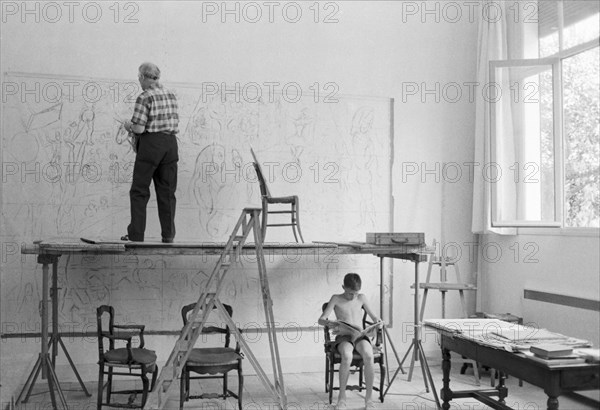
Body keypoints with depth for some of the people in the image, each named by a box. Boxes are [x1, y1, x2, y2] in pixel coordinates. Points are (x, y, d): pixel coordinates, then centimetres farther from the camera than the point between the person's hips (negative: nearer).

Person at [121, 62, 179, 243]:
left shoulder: (144, 97, -10)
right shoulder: (171, 95, 11)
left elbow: (139, 128, -14)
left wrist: (128, 126, 6)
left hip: (150, 144, -6)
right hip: (171, 143, 6)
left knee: (139, 191, 3)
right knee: (167, 191, 8)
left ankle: (136, 234, 4)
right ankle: (168, 235, 8)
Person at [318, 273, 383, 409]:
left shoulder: (361, 298, 12)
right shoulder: (336, 299, 3)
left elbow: (373, 316, 17)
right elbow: (321, 320, -4)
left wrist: (378, 321, -8)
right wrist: (330, 323, -27)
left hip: (360, 336, 2)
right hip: (343, 337, -2)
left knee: (368, 356, -34)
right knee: (347, 357, -38)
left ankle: (369, 397, -21)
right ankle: (342, 397, -21)